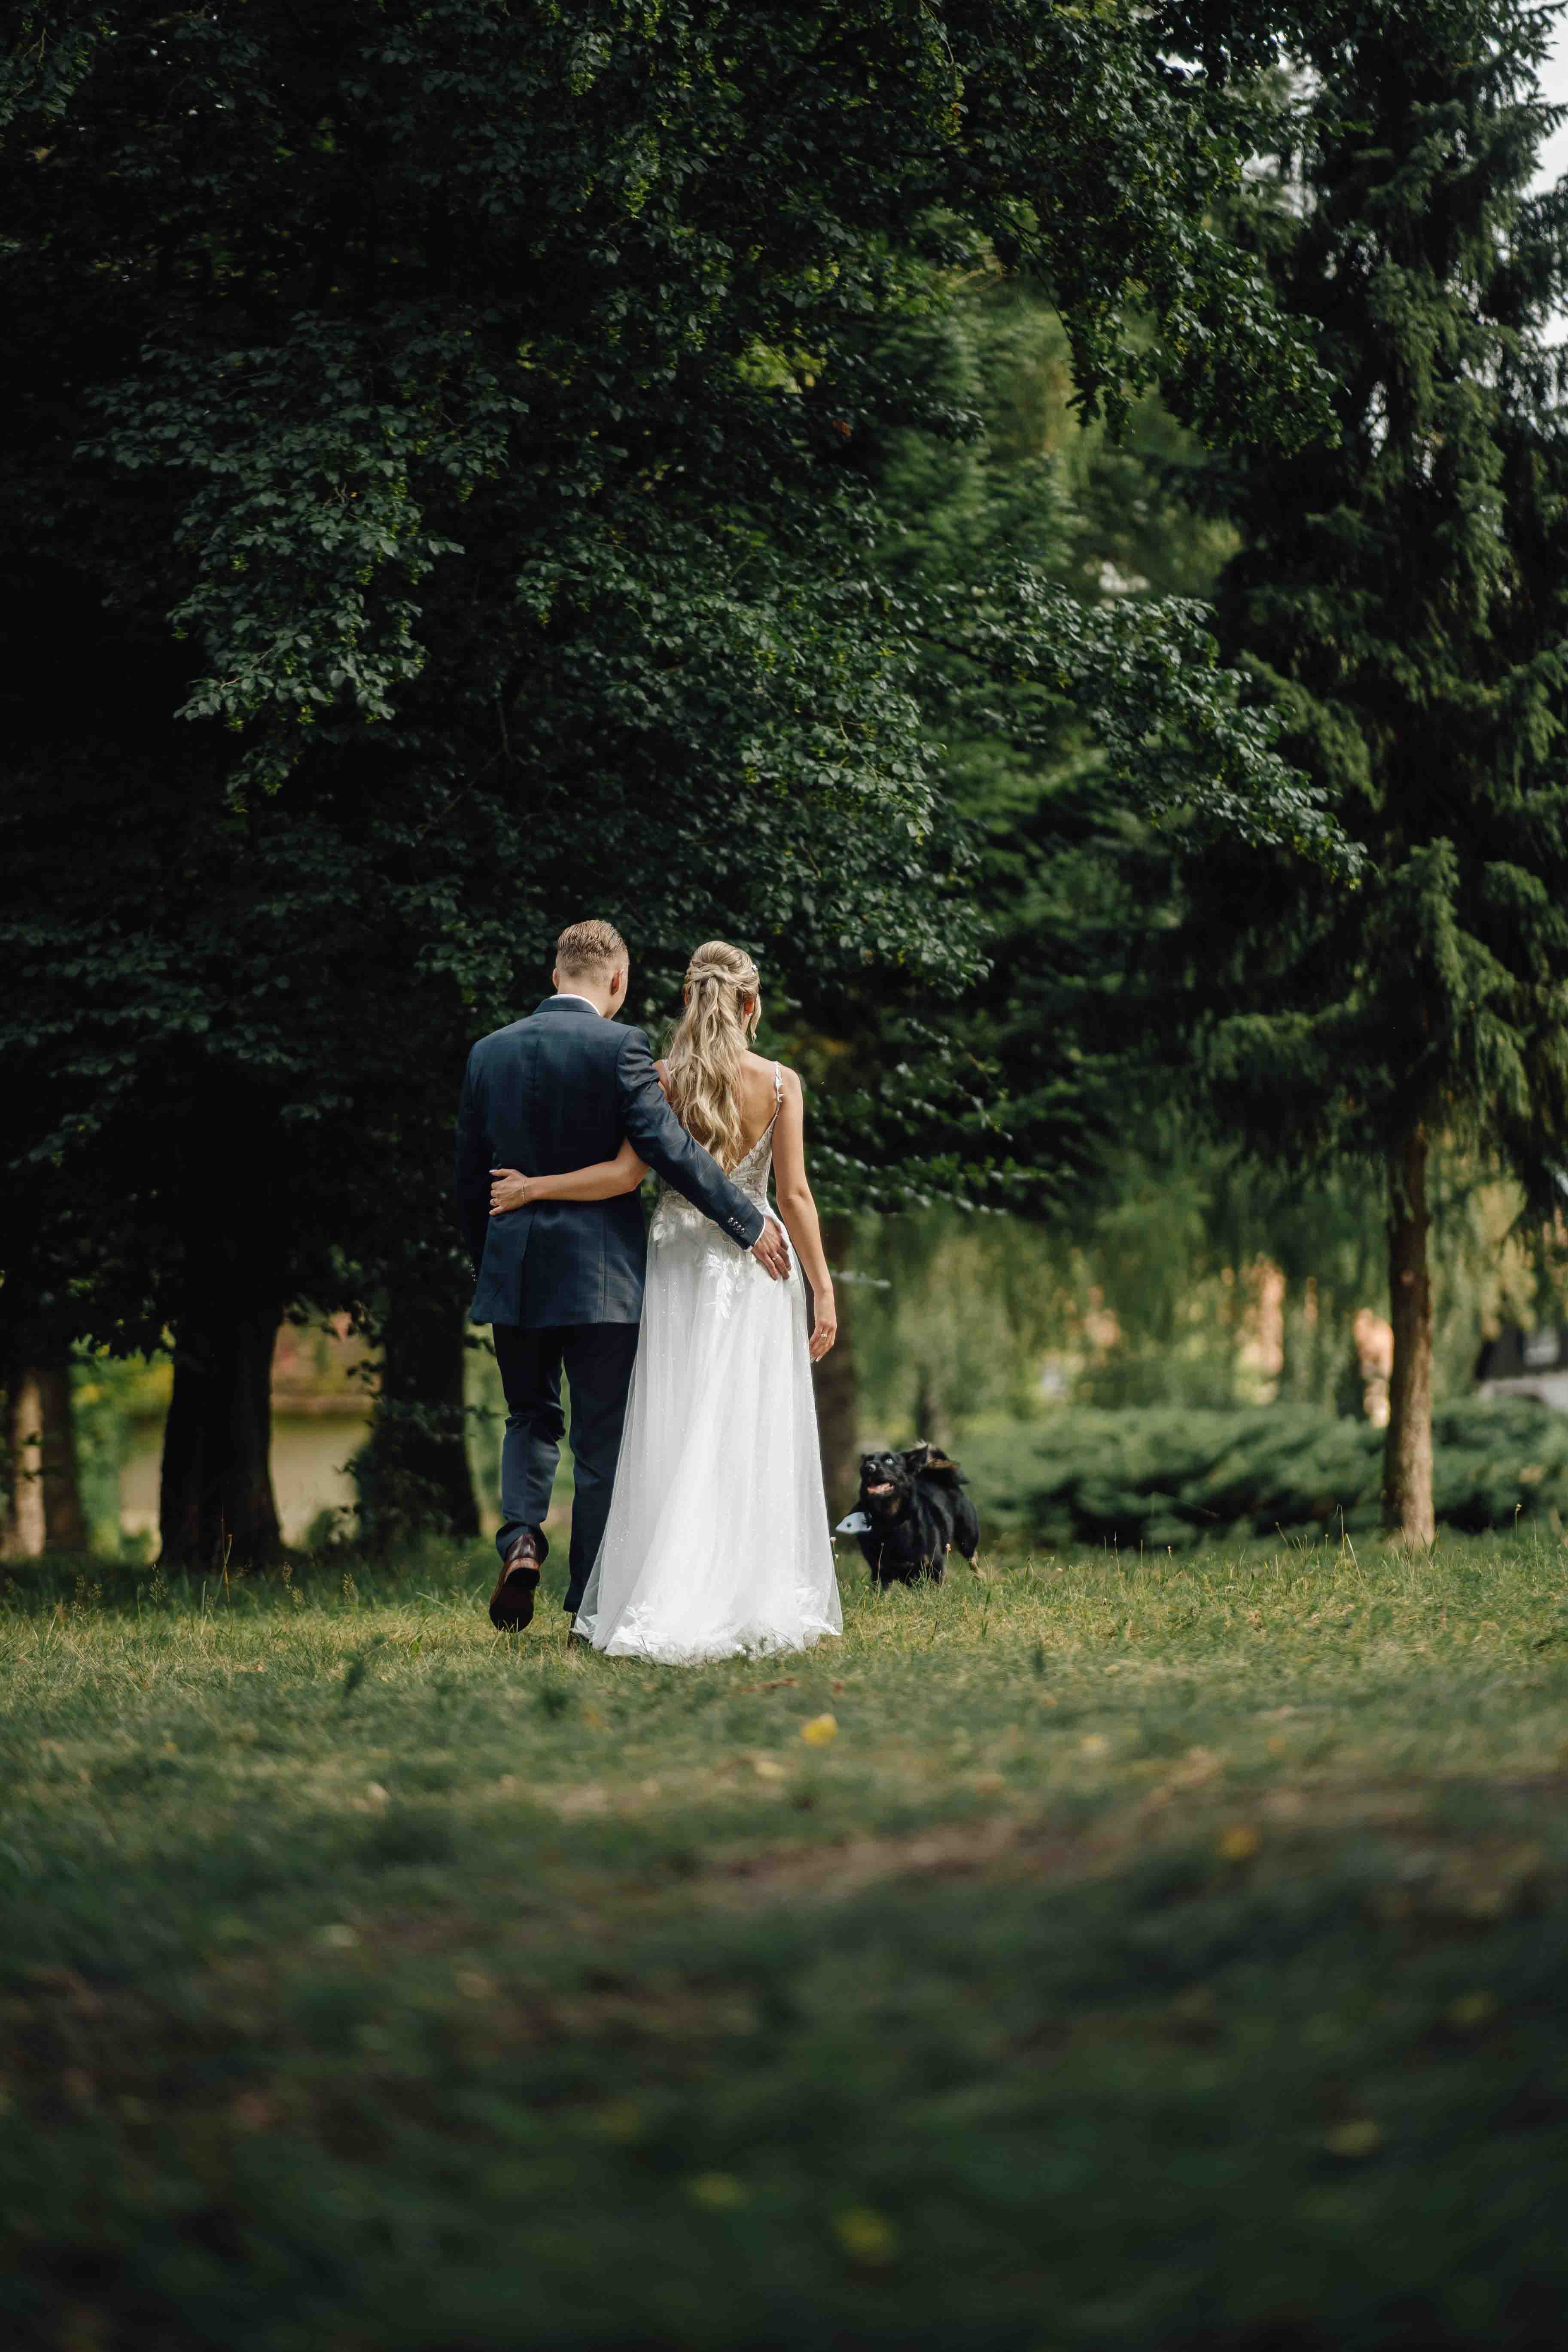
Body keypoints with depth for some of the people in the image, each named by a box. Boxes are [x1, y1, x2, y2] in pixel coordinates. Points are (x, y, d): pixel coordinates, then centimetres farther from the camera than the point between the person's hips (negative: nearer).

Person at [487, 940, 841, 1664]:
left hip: (678, 1256, 1)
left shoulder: (662, 1080, -3)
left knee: (672, 1440, 4)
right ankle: (758, 1605, 1)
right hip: (753, 1262, -1)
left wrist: (534, 1187, 0)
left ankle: (665, 1611, -1)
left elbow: (626, 1175, -11)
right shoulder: (780, 1084, -3)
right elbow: (794, 1195, -7)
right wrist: (822, 1290, -3)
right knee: (750, 1441, 3)